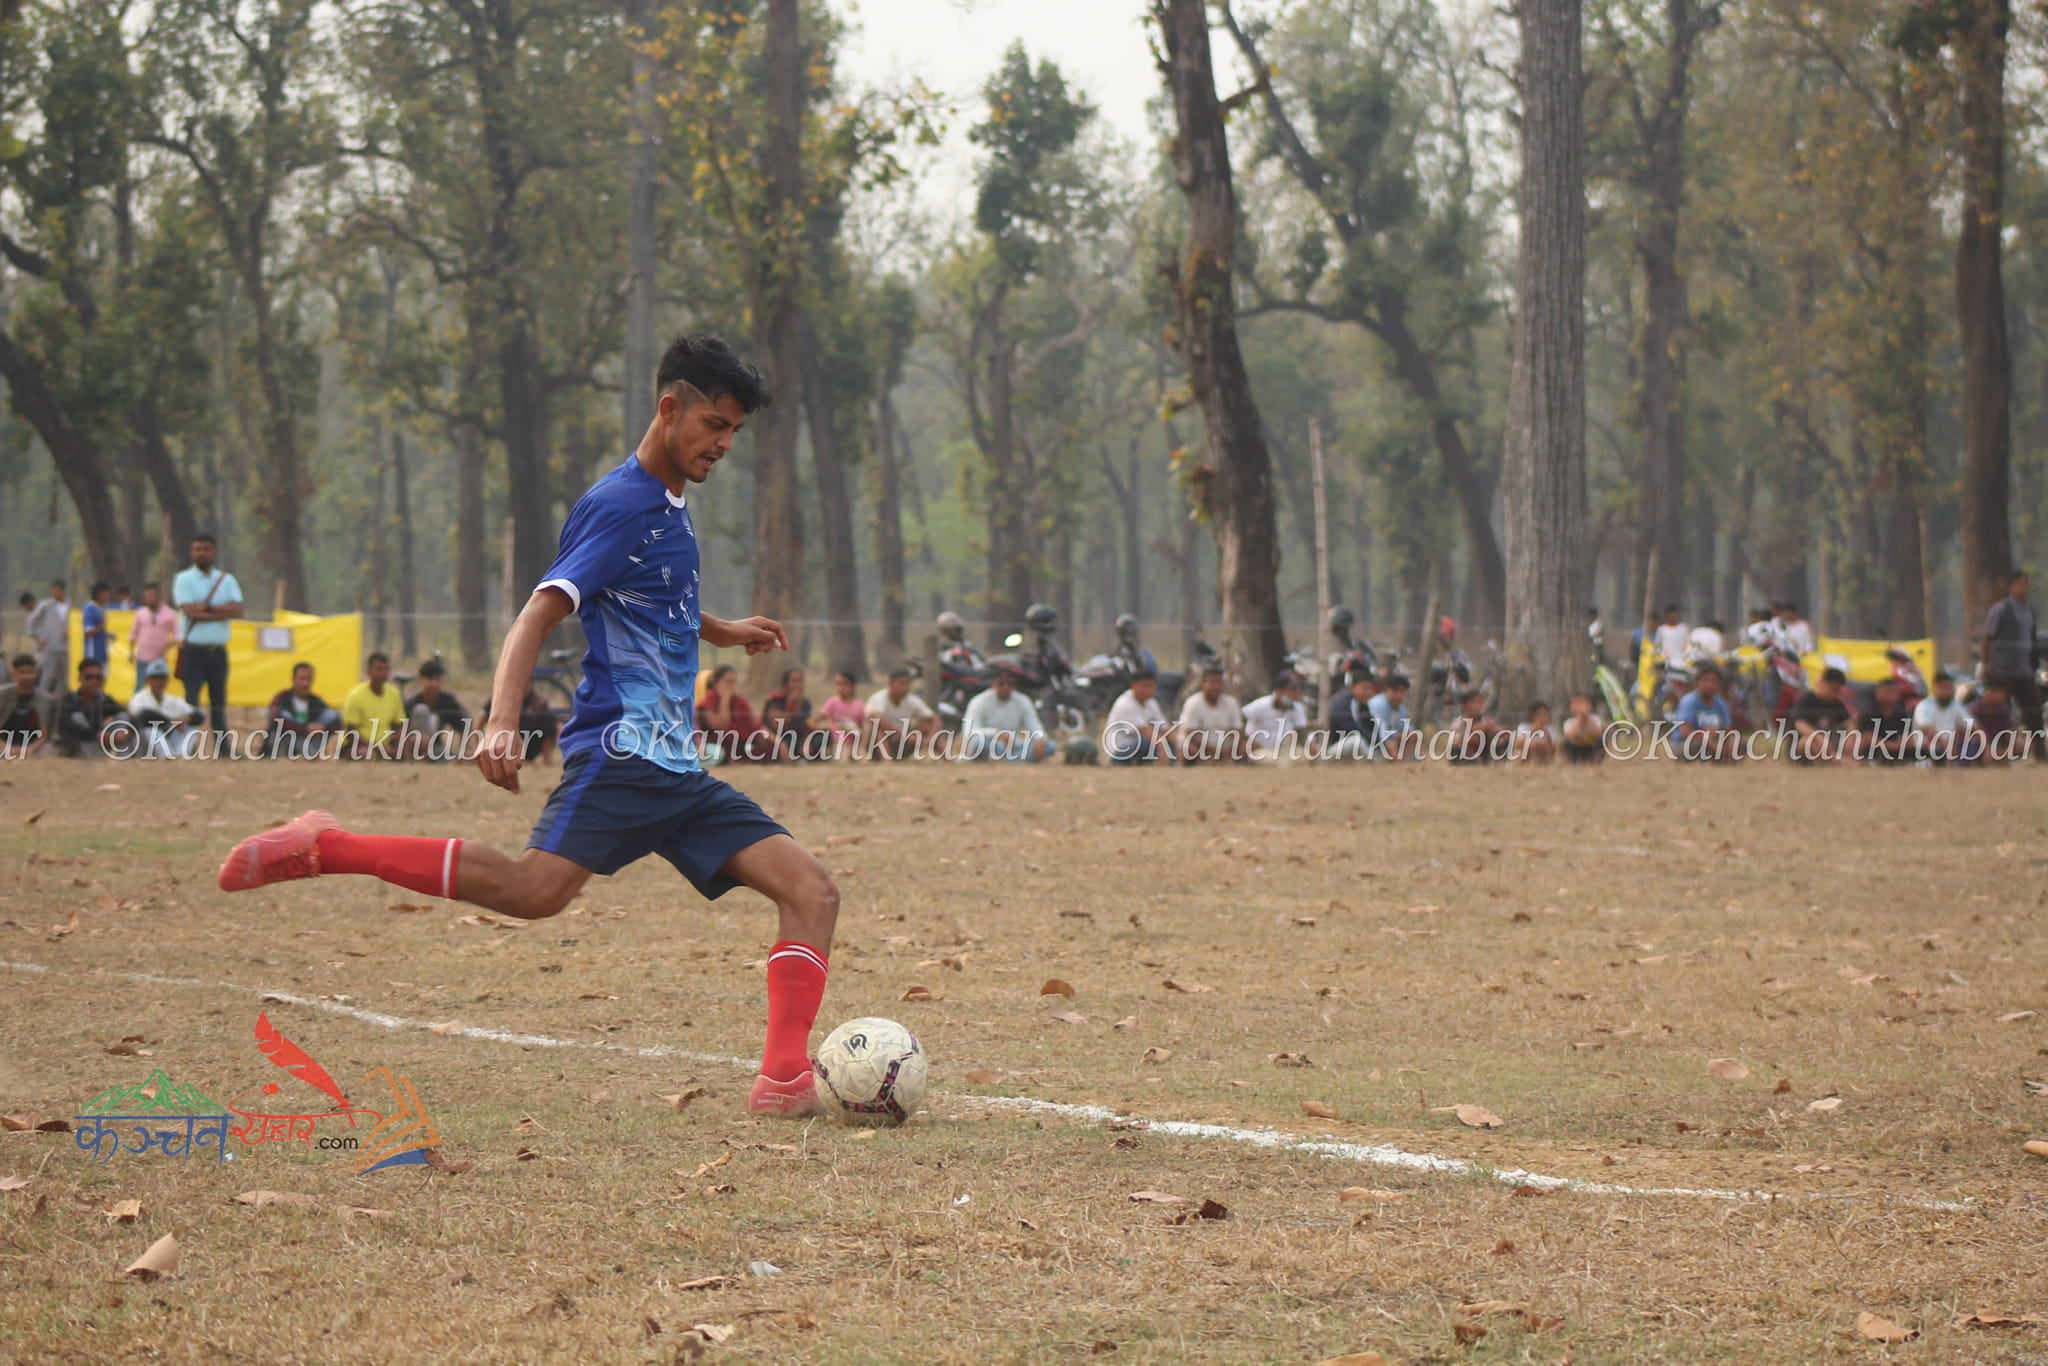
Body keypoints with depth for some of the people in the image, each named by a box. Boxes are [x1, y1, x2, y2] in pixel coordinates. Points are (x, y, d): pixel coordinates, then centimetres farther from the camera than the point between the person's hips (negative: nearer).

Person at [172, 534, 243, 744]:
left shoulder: (227, 580, 11)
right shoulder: (183, 579, 0)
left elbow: (237, 610, -4)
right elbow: (190, 611, -14)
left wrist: (206, 607, -12)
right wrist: (221, 612, -9)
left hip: (218, 650, 4)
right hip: (193, 650, -4)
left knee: (219, 701, 9)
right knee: (191, 700, -7)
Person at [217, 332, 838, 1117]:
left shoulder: (671, 505, 20)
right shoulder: (621, 505, -8)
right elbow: (540, 615, -20)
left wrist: (717, 633, 53)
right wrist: (502, 723, -33)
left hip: (676, 771, 9)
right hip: (620, 751, -9)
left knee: (811, 891, -3)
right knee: (535, 890, -30)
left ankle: (784, 1079, -9)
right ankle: (321, 849, -18)